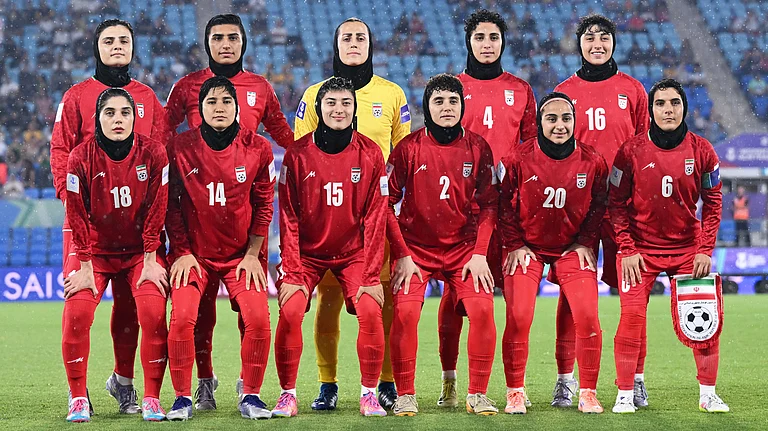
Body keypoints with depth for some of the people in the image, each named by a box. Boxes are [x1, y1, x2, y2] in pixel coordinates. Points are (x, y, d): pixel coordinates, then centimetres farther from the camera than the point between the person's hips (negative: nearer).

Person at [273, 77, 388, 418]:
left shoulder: (370, 154, -4)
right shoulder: (298, 154, -6)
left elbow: (375, 218, -4)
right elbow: (289, 218, -4)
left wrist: (371, 274, -8)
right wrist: (291, 271, -12)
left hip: (354, 253, 0)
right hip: (307, 253, 0)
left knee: (370, 310, -19)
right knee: (290, 311, -19)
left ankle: (369, 393, -3)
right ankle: (287, 393, -4)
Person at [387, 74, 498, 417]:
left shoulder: (477, 148, 1)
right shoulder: (408, 148, -5)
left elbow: (488, 204, 3)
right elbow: (387, 203, -3)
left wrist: (479, 253, -6)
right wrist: (402, 255, -8)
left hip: (464, 247, 1)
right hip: (415, 247, -1)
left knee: (482, 308, -17)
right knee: (405, 311, -20)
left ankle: (477, 394, -3)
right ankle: (405, 396, -6)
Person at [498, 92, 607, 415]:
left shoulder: (592, 161, -7)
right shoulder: (518, 159, -11)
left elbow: (599, 206, 5)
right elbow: (504, 204, -1)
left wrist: (585, 243, -1)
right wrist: (514, 245, -5)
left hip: (572, 248, 1)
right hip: (527, 247, -1)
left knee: (587, 316, -12)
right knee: (518, 317, -13)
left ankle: (588, 394, 2)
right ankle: (515, 393, 2)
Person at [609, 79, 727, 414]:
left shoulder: (701, 151, -3)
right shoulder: (632, 151, -8)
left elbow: (713, 202, 4)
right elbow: (616, 203, -3)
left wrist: (705, 250, -3)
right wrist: (627, 249, -9)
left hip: (688, 247, 2)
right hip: (641, 247, -2)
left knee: (707, 319, -2)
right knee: (632, 314, -14)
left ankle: (708, 394, 14)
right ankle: (624, 395, -2)